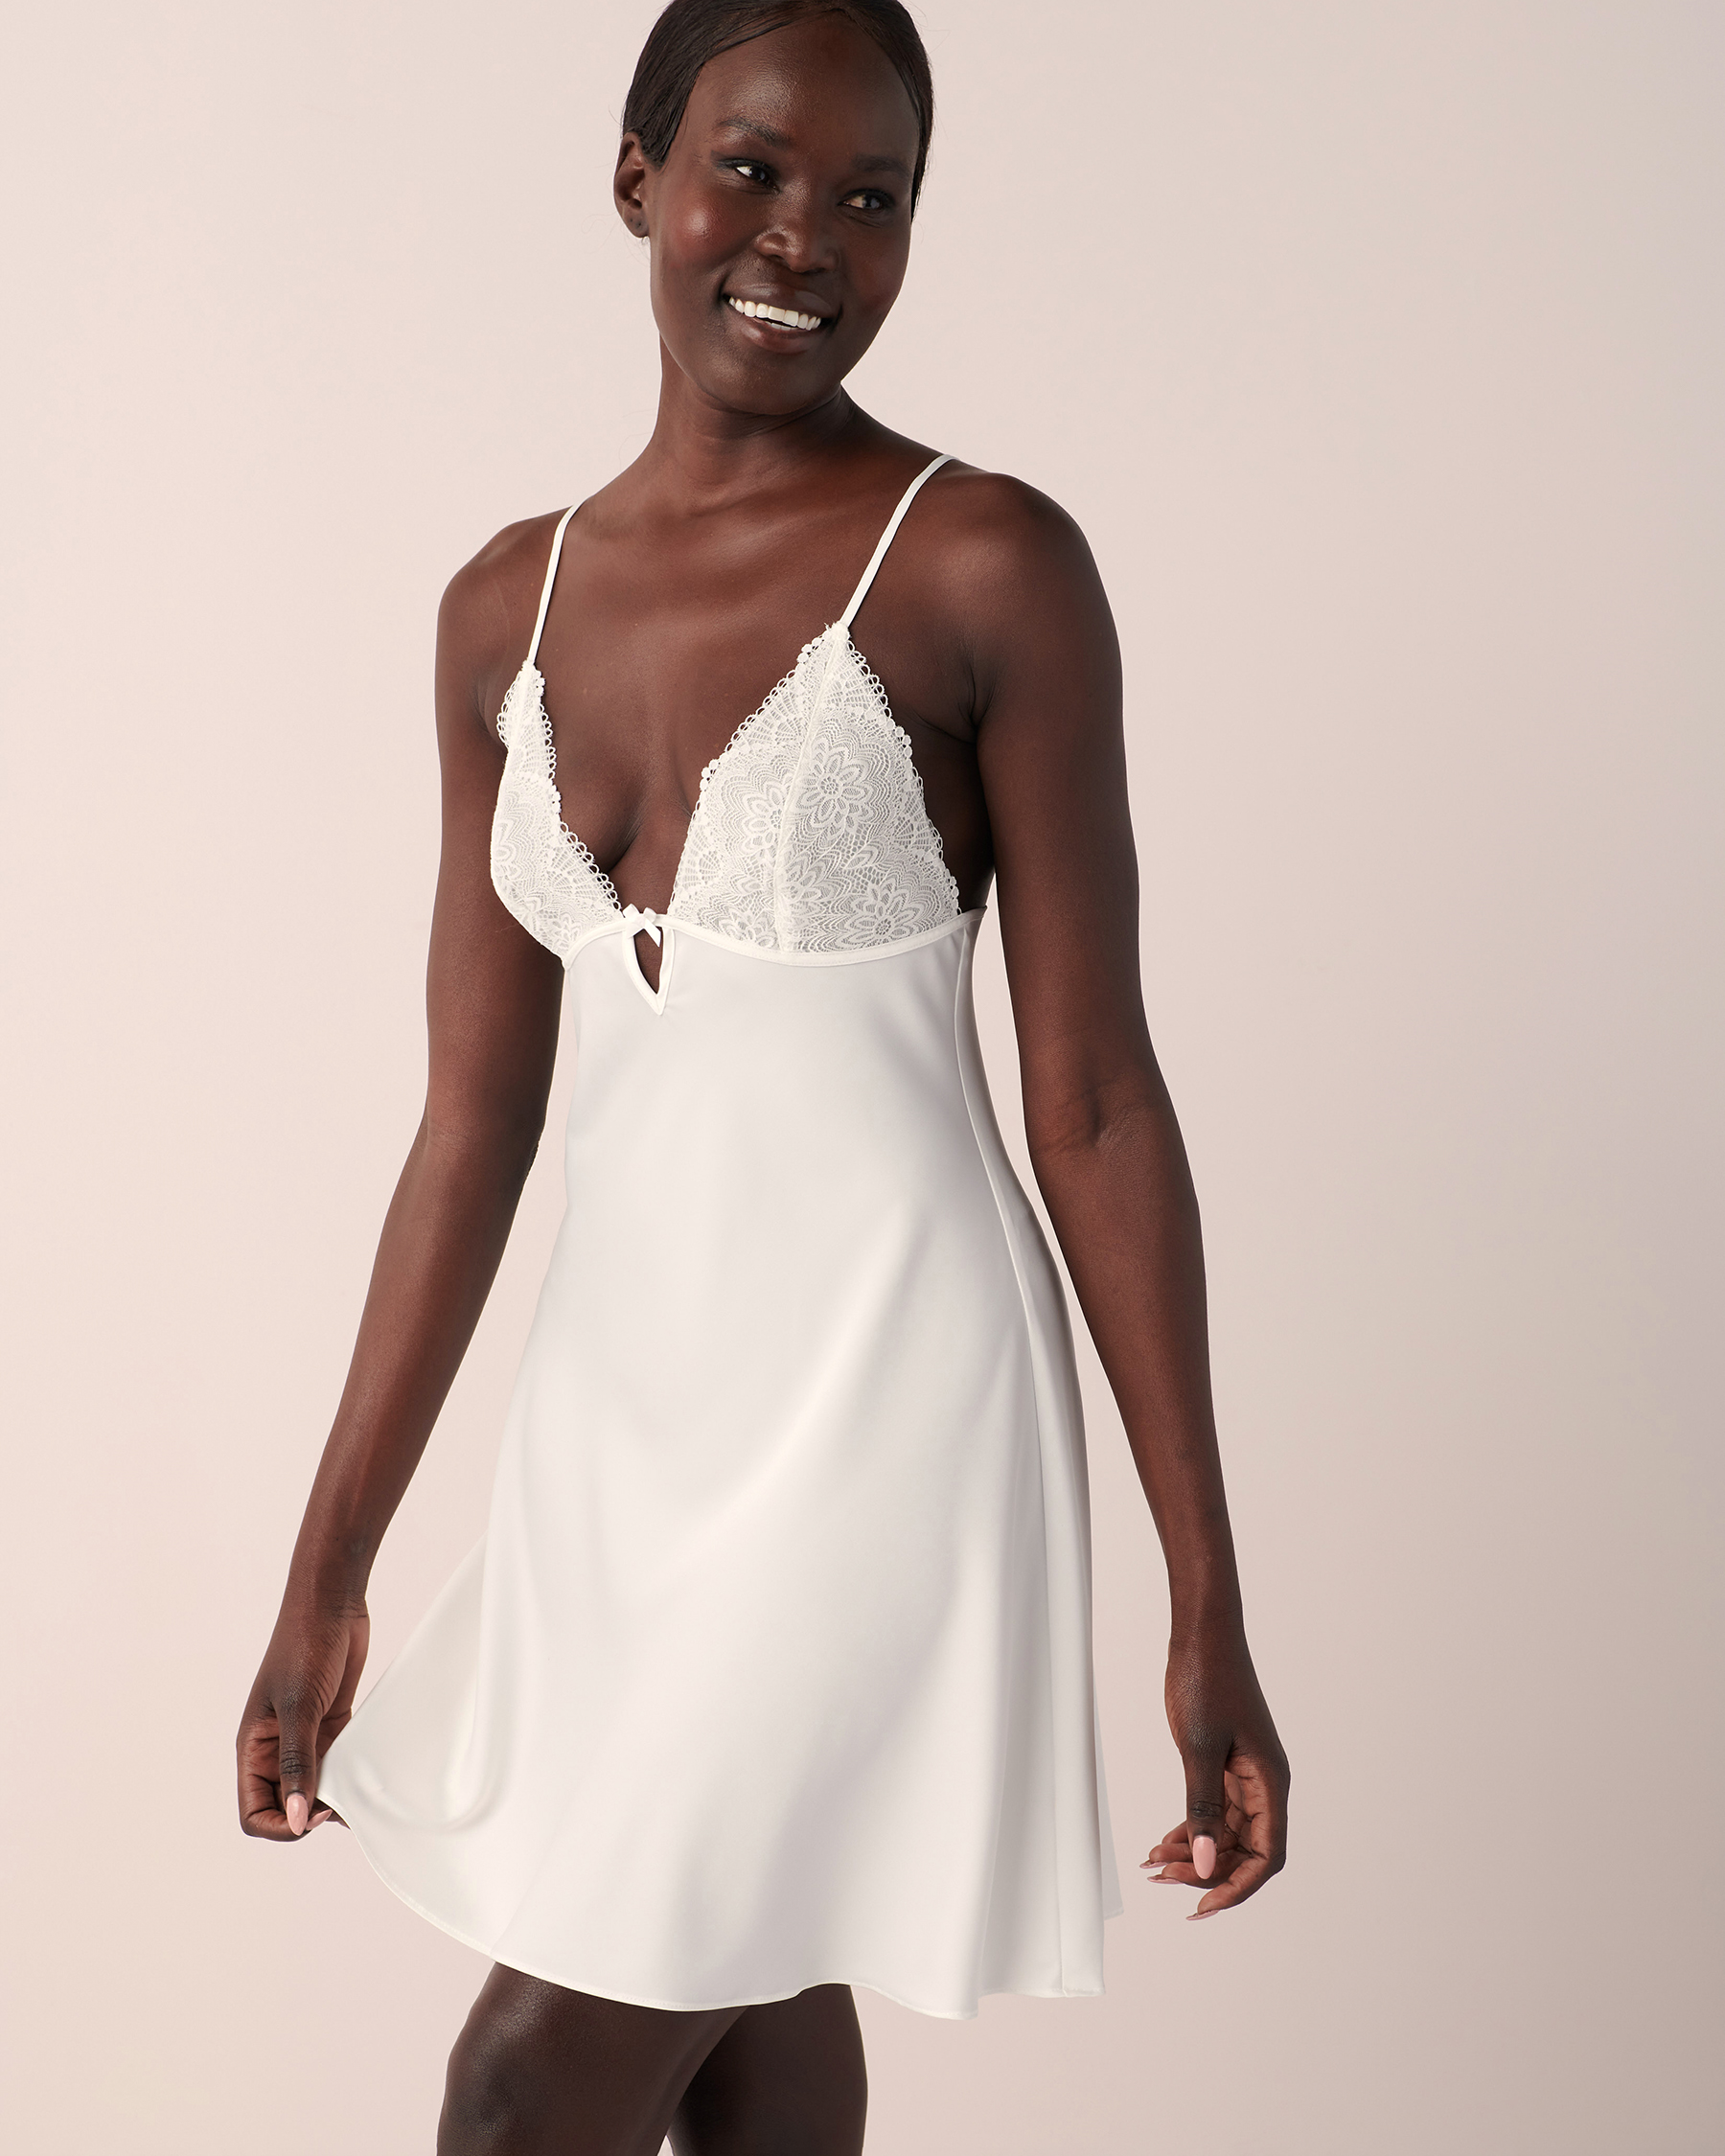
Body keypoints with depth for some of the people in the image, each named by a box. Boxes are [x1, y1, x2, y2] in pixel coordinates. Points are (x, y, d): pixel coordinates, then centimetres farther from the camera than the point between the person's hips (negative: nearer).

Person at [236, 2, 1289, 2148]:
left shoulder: (982, 569, -10)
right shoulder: (510, 607, 6)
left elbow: (1097, 1105, -9)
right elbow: (473, 1123, 8)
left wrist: (1210, 1614, -9)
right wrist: (326, 1577, 8)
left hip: (880, 1400, -5)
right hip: (623, 1401, 6)